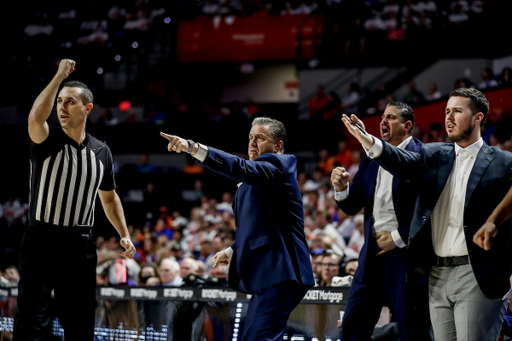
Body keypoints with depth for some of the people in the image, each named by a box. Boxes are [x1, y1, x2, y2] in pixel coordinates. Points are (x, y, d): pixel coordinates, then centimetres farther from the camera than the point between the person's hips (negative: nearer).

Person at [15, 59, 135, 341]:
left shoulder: (101, 152, 10)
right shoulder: (47, 142, -4)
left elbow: (109, 197, 22)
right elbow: (35, 118, -28)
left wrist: (124, 235, 12)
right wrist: (60, 75, -21)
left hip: (80, 245, 4)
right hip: (42, 241, -4)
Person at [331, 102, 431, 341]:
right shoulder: (371, 157, 13)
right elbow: (352, 206, 14)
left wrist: (398, 238, -13)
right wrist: (341, 188, -7)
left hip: (405, 252, -7)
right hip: (372, 252, 7)